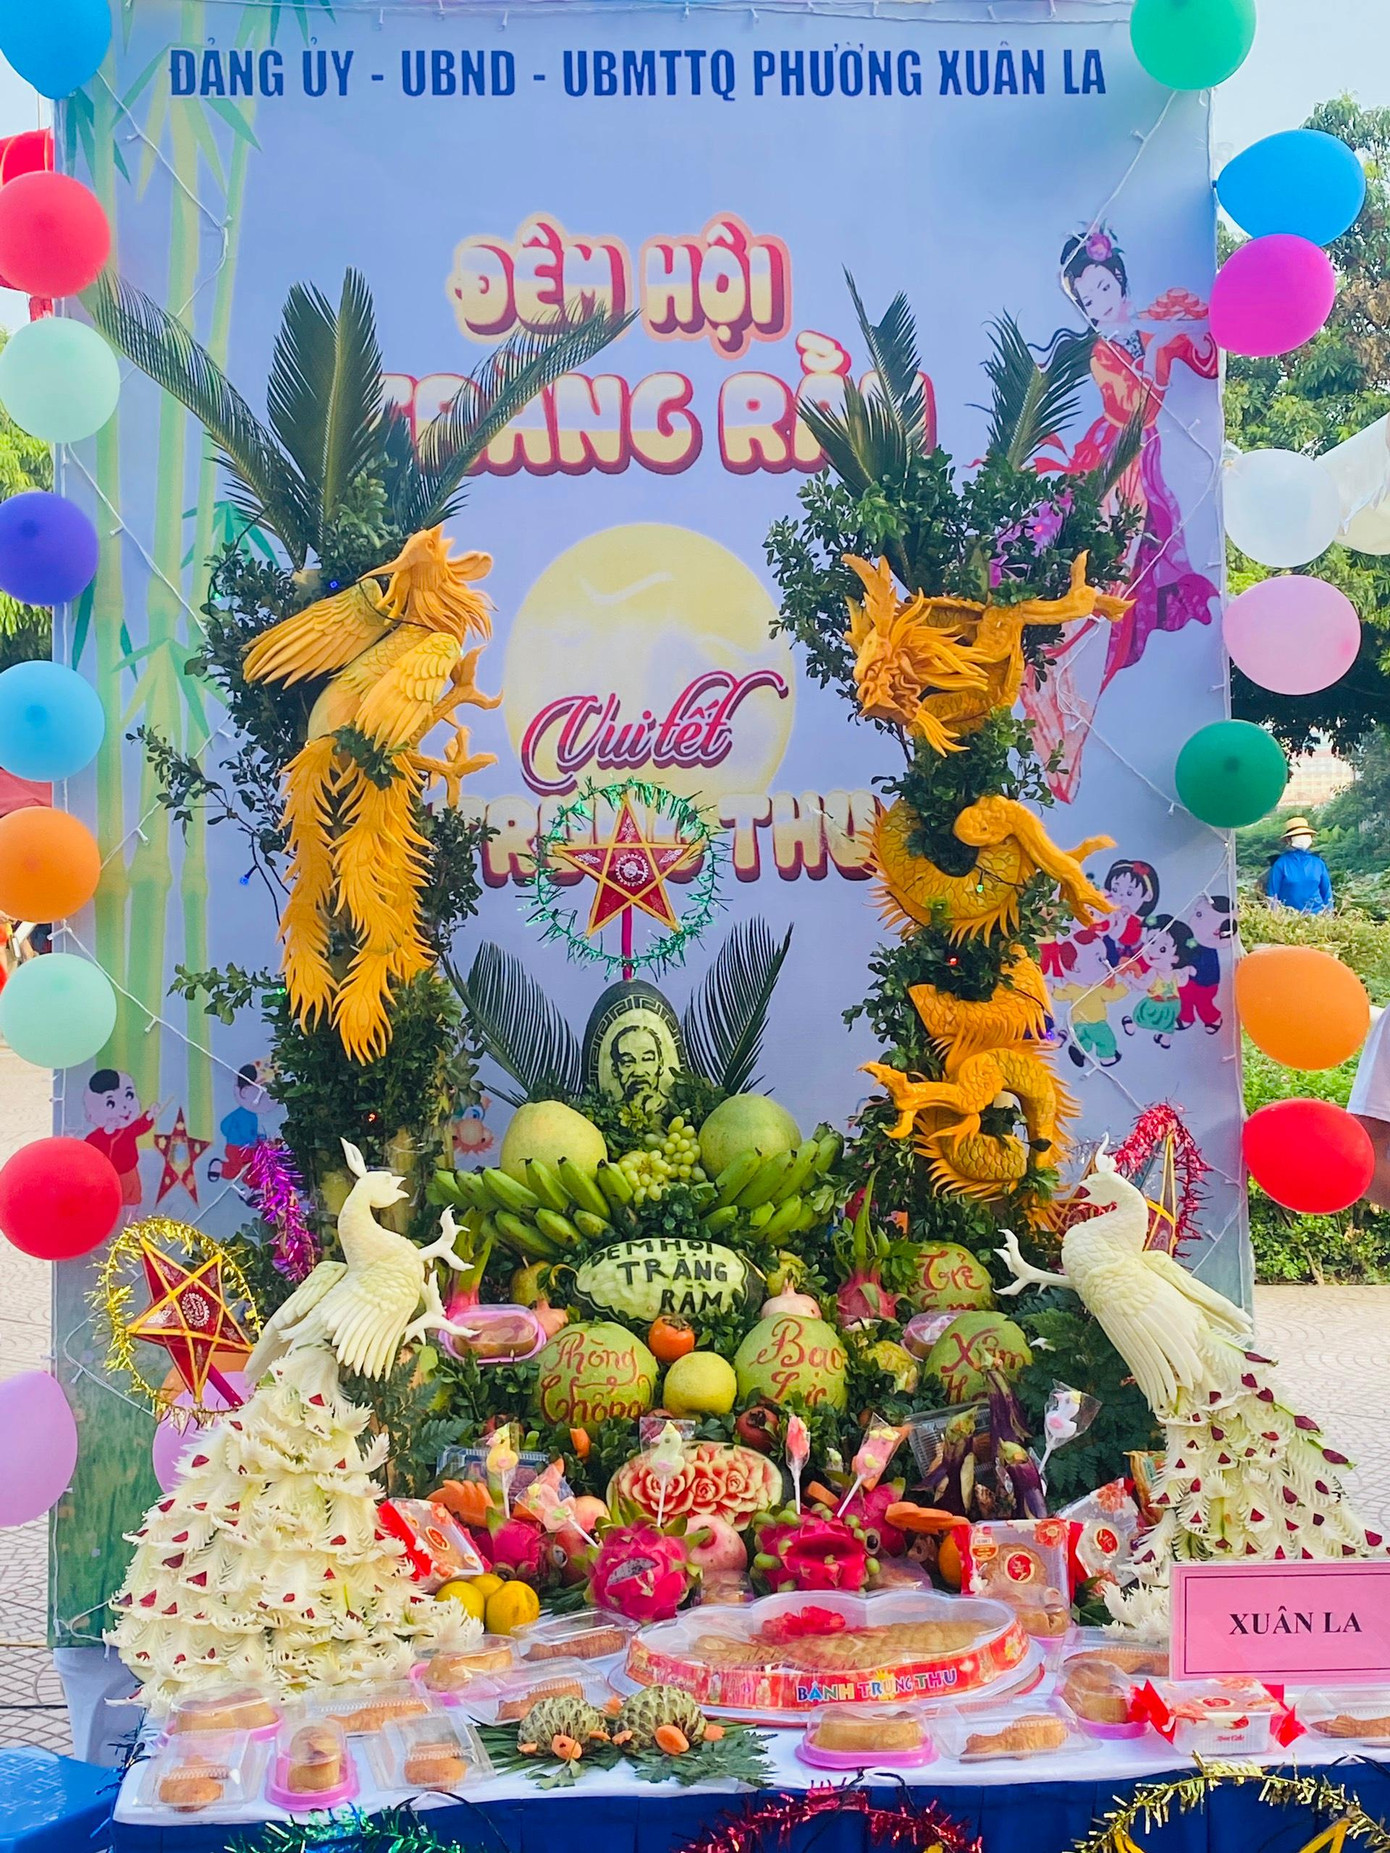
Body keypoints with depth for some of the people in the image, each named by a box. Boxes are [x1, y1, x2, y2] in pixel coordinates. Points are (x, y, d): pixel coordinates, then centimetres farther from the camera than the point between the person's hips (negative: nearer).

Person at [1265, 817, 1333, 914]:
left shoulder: (1318, 863, 9)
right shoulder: (1281, 863, -1)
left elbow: (1326, 891, 15)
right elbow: (1272, 893, 3)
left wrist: (1328, 914, 10)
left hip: (1317, 914, 2)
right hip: (1289, 916, -2)